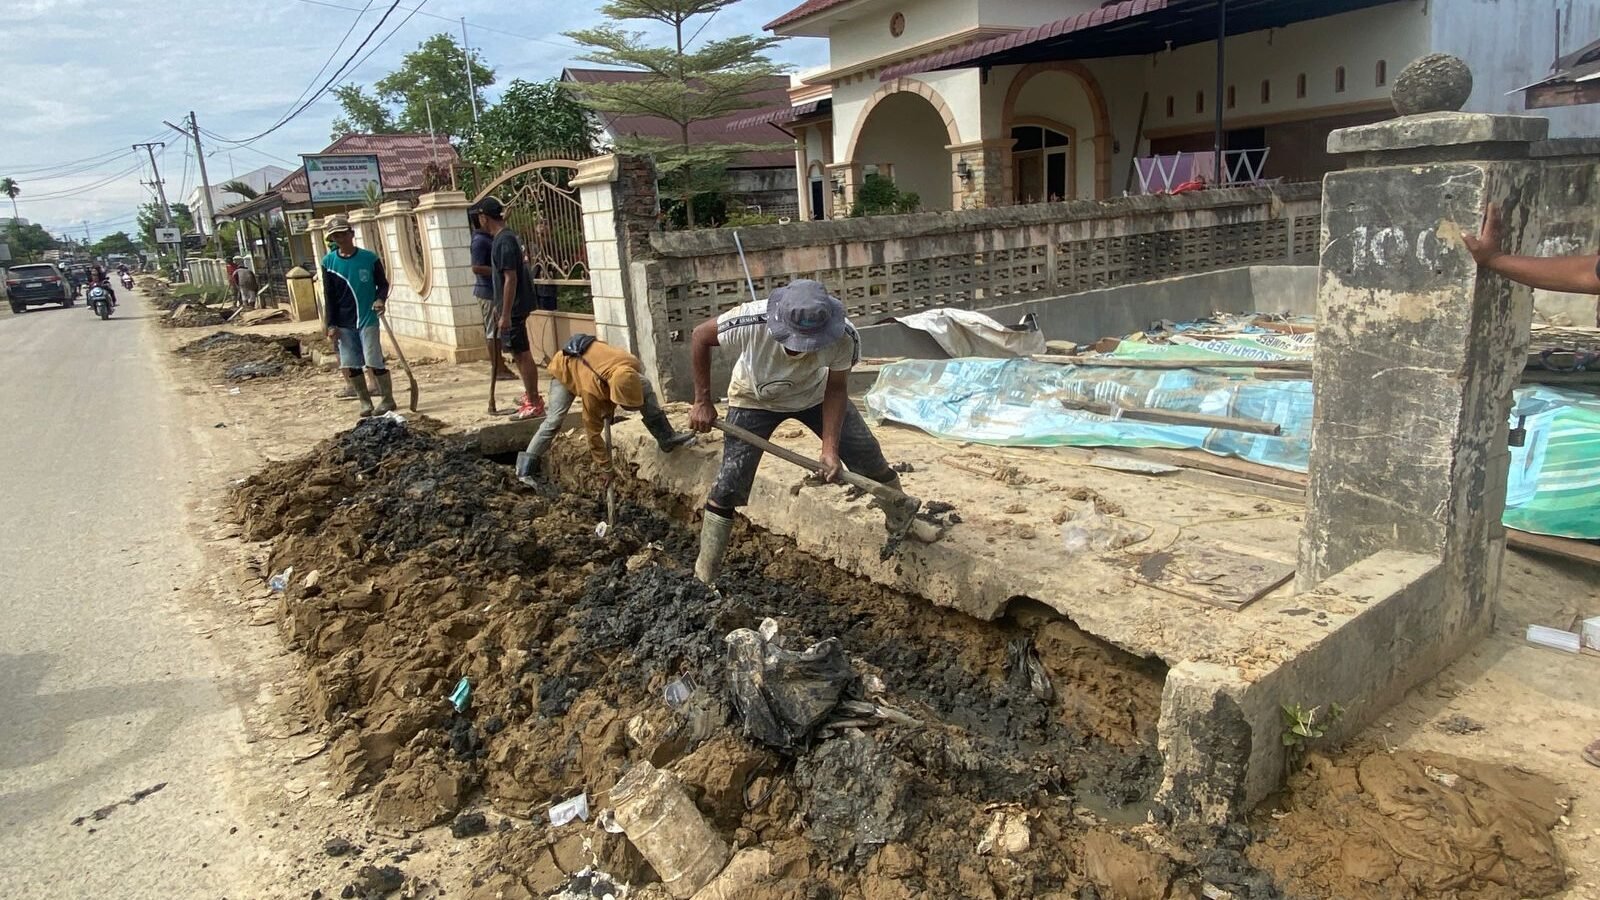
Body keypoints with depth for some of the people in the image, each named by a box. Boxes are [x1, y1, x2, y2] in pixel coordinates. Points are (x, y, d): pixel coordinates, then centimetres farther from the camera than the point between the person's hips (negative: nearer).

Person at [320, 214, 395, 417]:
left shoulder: (369, 258, -3)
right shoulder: (328, 262, 3)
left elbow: (383, 283, 6)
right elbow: (329, 297, 4)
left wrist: (380, 299, -15)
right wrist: (331, 325, -1)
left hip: (367, 319, -3)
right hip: (344, 323, 3)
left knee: (373, 362, -6)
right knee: (349, 366, 3)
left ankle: (389, 399, 7)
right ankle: (365, 402, 14)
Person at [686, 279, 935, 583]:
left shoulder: (845, 338, -35)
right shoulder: (751, 323, -40)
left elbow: (836, 389, -19)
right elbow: (700, 336, -21)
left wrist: (830, 449, -26)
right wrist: (703, 402, -19)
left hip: (815, 394, 2)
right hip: (755, 399, -1)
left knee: (869, 457, 1)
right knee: (729, 486, -7)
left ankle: (904, 521, 30)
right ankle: (703, 579, 7)